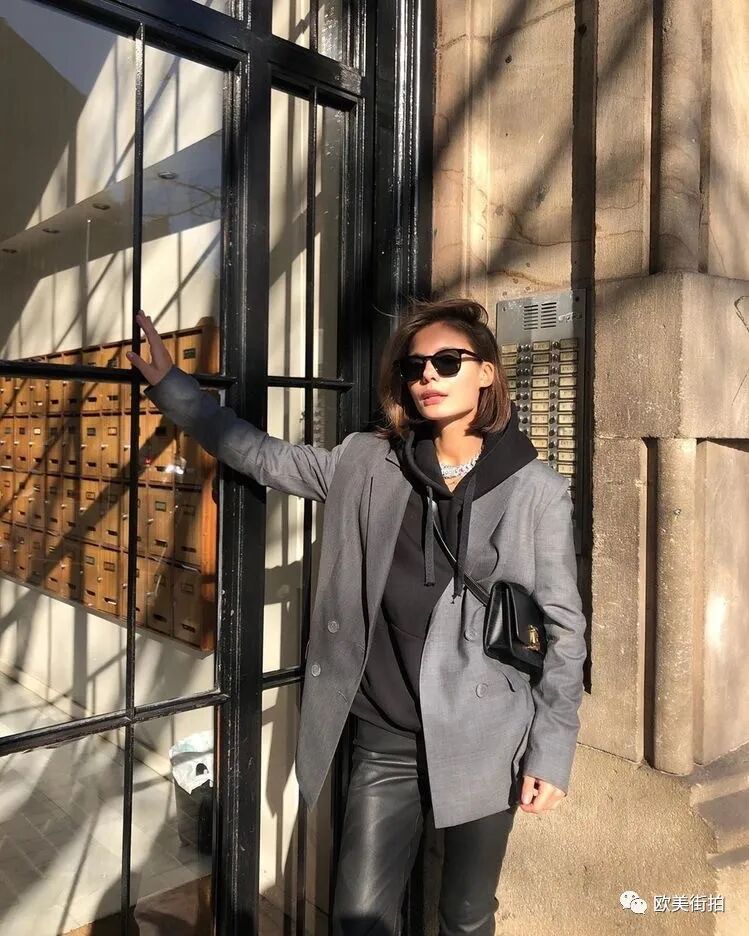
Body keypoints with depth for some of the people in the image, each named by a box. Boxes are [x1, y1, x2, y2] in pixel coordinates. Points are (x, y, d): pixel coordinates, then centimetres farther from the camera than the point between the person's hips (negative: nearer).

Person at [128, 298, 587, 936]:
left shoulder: (537, 490, -6)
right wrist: (170, 384, 7)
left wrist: (551, 751, -5)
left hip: (485, 742, -1)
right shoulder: (366, 464, 1)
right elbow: (263, 456, 8)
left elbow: (565, 627, -3)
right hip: (385, 743, 2)